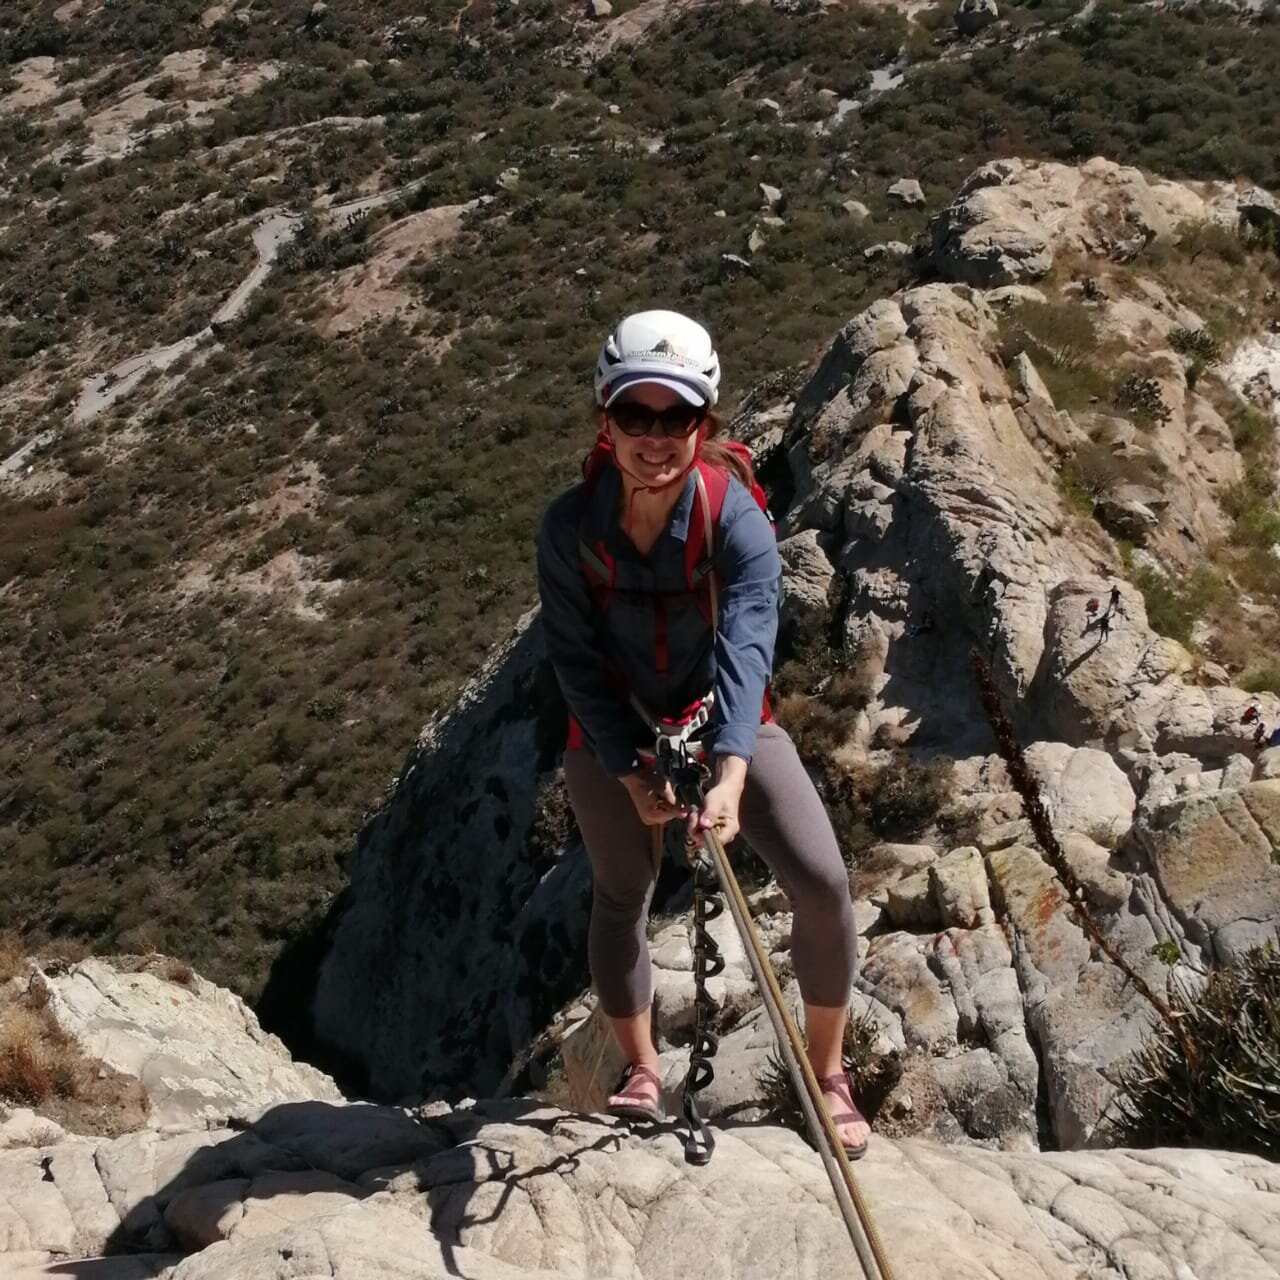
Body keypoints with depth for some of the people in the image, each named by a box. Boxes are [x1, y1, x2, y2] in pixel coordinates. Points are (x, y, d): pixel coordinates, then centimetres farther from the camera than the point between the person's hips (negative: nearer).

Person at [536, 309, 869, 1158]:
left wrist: (729, 775, -53)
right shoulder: (571, 526, -20)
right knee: (621, 896, 7)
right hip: (611, 737, 1)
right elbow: (577, 660, -15)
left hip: (728, 727, -1)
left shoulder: (737, 519, -26)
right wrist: (635, 776, -23)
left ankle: (828, 1071, 7)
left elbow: (745, 648, -39)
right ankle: (641, 1072, 28)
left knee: (823, 882, -12)